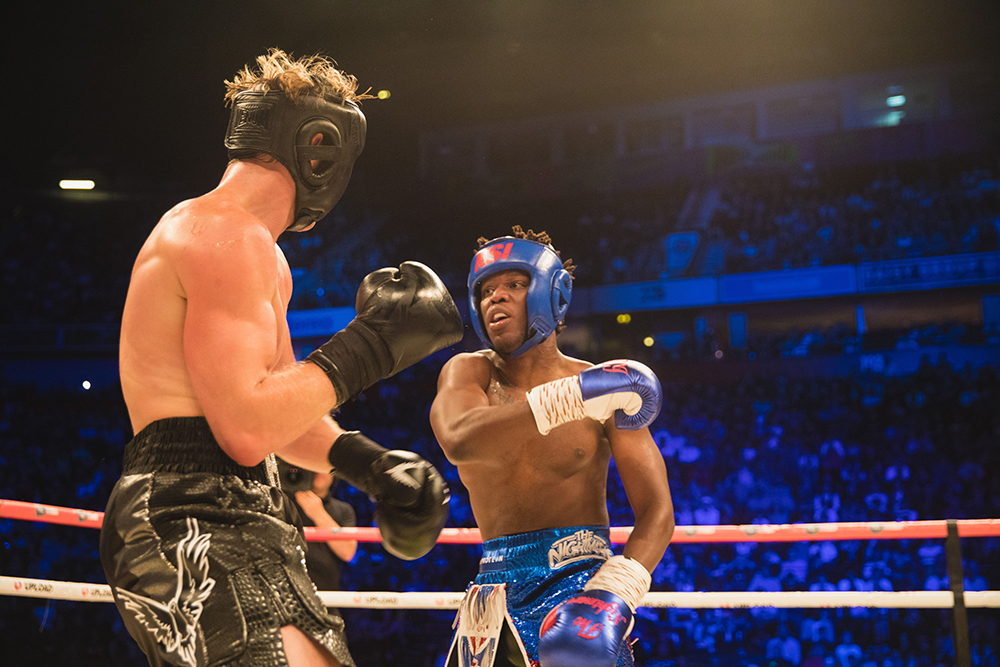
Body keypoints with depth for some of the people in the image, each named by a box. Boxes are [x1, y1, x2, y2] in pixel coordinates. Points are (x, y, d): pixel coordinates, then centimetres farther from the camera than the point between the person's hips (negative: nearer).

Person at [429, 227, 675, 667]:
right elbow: (458, 441, -22)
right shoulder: (467, 373, 3)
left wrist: (616, 592, -21)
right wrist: (573, 397, -29)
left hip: (579, 571, -3)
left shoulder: (610, 391, -1)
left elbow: (656, 510, -3)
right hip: (498, 583, 4)